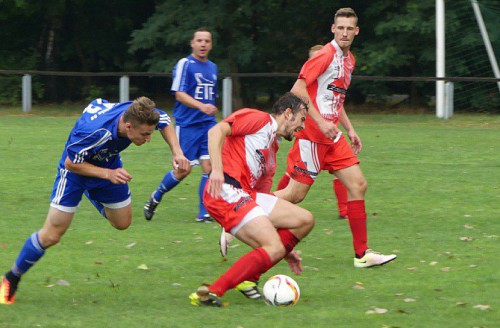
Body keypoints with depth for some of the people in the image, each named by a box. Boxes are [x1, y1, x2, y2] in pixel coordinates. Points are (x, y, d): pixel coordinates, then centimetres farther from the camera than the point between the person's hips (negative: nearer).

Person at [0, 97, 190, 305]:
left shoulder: (137, 115, -29)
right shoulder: (93, 132, -45)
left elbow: (164, 121, -4)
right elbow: (70, 163, -28)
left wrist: (177, 152, -17)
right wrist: (108, 174, -34)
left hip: (110, 166, 5)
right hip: (76, 170, -5)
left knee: (122, 223, 17)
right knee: (51, 236, -8)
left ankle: (93, 196, 48)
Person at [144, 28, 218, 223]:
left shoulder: (212, 67, 15)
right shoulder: (185, 64, -7)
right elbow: (179, 94, -17)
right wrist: (201, 106, -29)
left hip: (207, 124, 5)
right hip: (187, 124, -5)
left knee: (209, 166, -8)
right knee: (183, 170, -4)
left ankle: (204, 213, -2)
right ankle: (155, 199, 20)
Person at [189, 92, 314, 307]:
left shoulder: (272, 152, 29)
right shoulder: (260, 120, 3)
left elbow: (263, 198, 30)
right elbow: (216, 131, -11)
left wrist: (286, 248, 28)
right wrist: (216, 169, -24)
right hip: (226, 192, -9)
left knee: (305, 220, 5)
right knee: (274, 250, -19)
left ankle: (248, 278, 2)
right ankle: (210, 293, -21)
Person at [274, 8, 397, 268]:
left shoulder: (349, 59, 16)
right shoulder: (326, 55, -12)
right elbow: (297, 90, -18)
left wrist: (349, 130, 20)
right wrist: (320, 122, -22)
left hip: (332, 136, 9)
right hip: (312, 135, -9)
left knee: (358, 185, 0)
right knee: (296, 194, -8)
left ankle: (362, 253, 2)